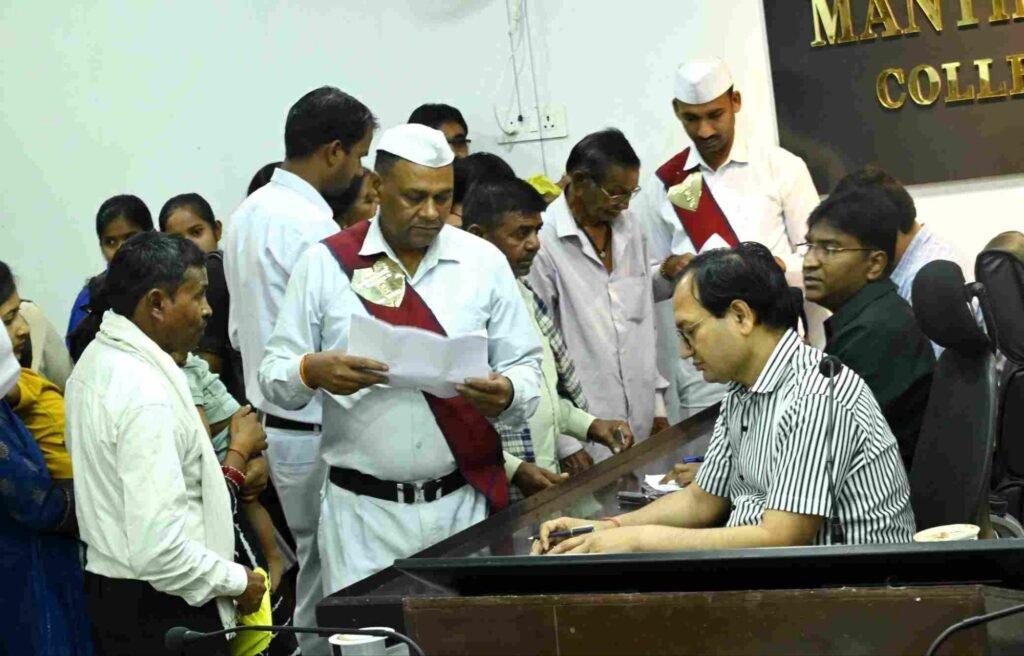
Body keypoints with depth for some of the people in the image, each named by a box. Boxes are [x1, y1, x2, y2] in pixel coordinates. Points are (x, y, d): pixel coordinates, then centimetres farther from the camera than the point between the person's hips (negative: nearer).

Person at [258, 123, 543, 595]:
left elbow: (526, 367, 5)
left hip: (464, 503, 2)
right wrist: (314, 372, -20)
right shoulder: (325, 263, 1)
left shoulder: (483, 262, 5)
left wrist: (507, 395, -17)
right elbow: (274, 378, 1)